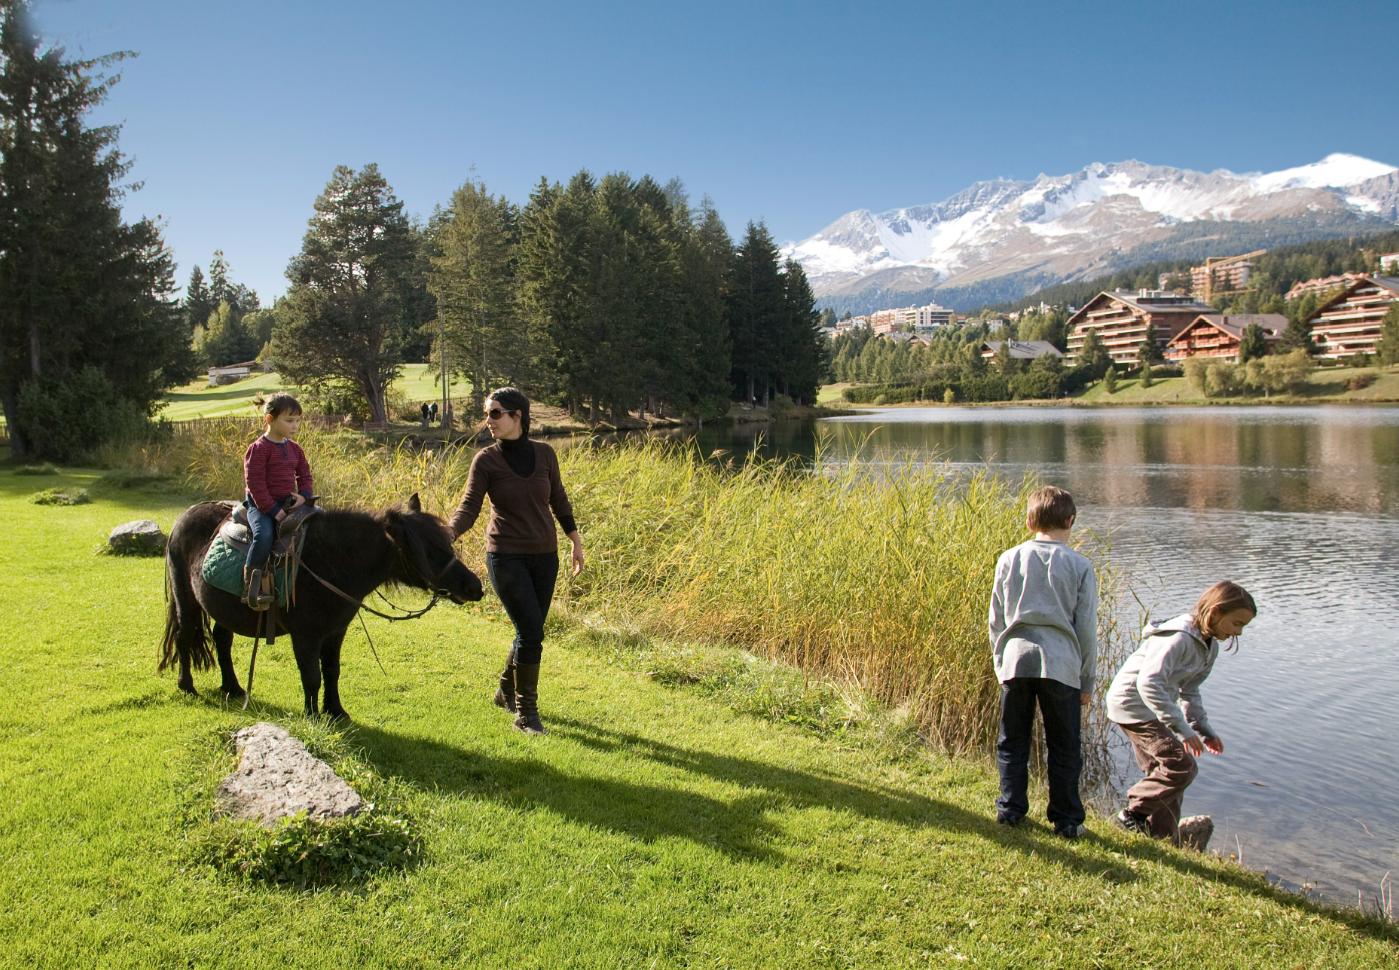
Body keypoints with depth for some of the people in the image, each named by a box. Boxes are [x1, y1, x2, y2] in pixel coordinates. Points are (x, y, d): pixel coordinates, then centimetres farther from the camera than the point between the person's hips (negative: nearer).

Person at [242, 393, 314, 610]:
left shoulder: (295, 449, 13)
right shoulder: (258, 449, -9)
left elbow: (305, 476, 19)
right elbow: (255, 483, -14)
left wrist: (304, 495, -3)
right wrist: (273, 510, -19)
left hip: (288, 503, 7)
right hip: (261, 505, -6)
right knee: (264, 535, -33)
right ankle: (251, 582, -22)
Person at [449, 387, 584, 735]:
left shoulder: (544, 453, 0)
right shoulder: (486, 460, -8)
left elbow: (559, 500, 11)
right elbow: (468, 509, -12)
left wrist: (576, 542, 13)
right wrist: (446, 535, -31)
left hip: (544, 556, 4)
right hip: (506, 557, -4)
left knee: (529, 631, 11)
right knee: (531, 631, -11)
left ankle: (506, 691, 36)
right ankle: (525, 712, 3)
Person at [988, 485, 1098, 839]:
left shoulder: (1009, 559, 4)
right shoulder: (1080, 566, -2)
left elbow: (995, 619, 8)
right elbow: (1087, 628, 2)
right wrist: (1087, 680, 10)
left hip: (1016, 659, 2)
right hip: (1061, 663, -2)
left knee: (1012, 742, 15)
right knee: (1064, 748, 10)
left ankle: (1010, 808, 19)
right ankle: (1066, 819, 15)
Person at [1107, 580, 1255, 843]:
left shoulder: (1209, 646, 7)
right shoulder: (1180, 637, -25)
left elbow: (1189, 691, 20)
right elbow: (1148, 683, -35)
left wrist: (1204, 729, 11)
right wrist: (1182, 728, -34)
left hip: (1153, 707, 10)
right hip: (1133, 704, -10)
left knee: (1167, 773, 12)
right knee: (1182, 766, -15)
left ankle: (1166, 841, 21)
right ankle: (1133, 814, -2)